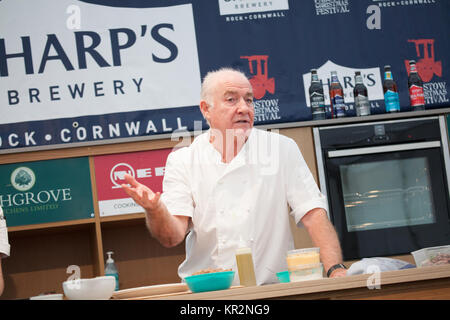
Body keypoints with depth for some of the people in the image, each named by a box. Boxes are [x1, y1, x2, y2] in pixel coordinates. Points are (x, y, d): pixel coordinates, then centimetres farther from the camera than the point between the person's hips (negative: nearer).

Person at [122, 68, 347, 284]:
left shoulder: (282, 149, 8)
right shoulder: (182, 161, 7)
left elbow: (313, 214, 2)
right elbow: (172, 237, -2)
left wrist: (335, 270, -11)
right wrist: (155, 209, -23)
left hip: (272, 289, 0)